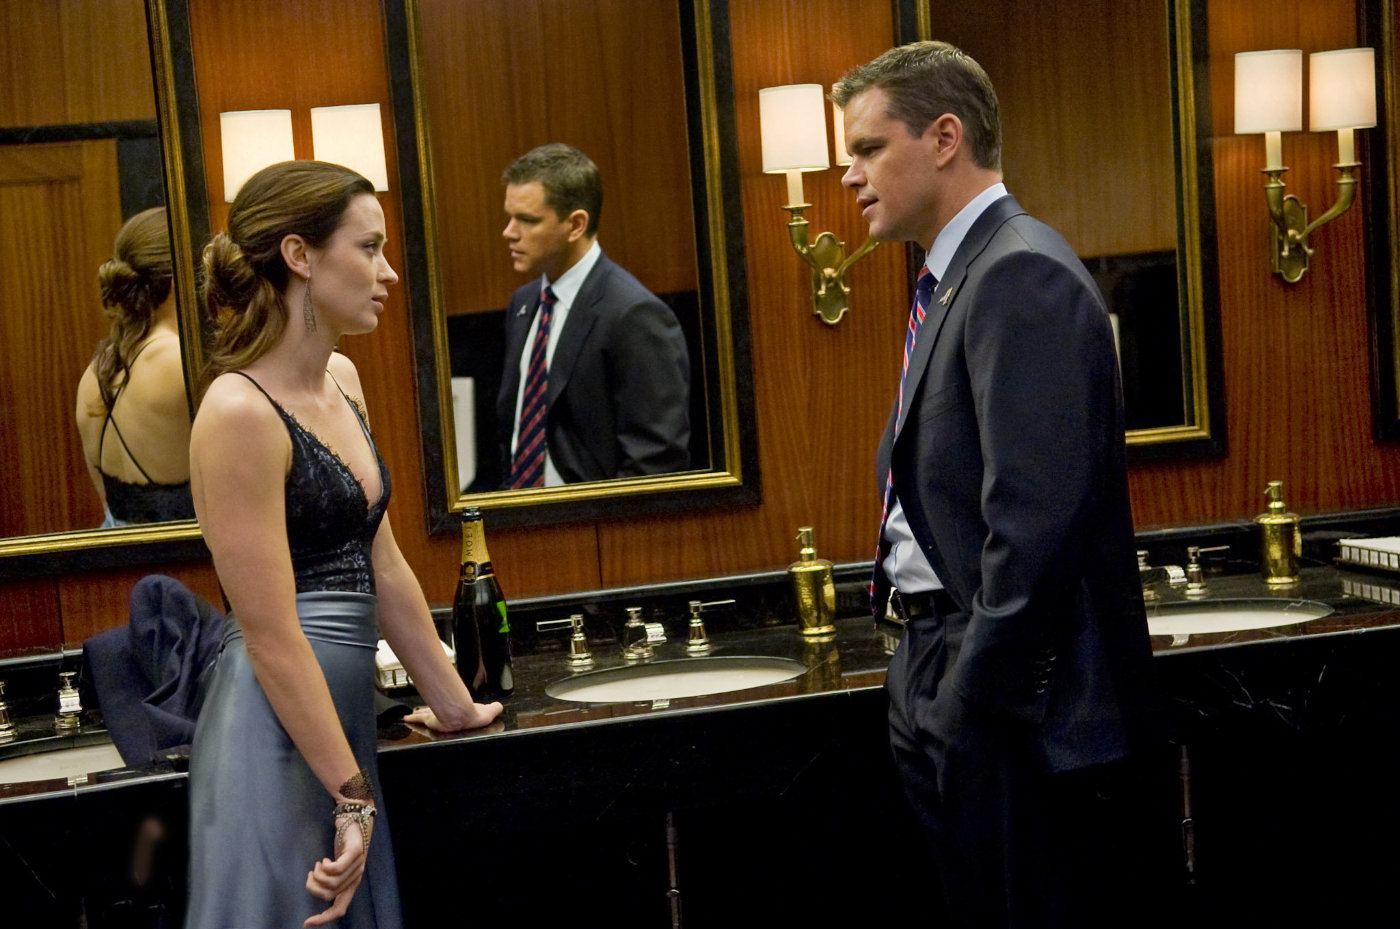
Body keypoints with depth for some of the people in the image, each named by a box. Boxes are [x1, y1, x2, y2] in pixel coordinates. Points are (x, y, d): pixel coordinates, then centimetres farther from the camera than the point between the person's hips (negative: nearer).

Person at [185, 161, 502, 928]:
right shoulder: (240, 411, -16)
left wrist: (456, 705, 20)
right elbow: (272, 635, -17)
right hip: (278, 728, -8)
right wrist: (352, 796, -16)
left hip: (345, 713, 8)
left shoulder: (341, 381, 10)